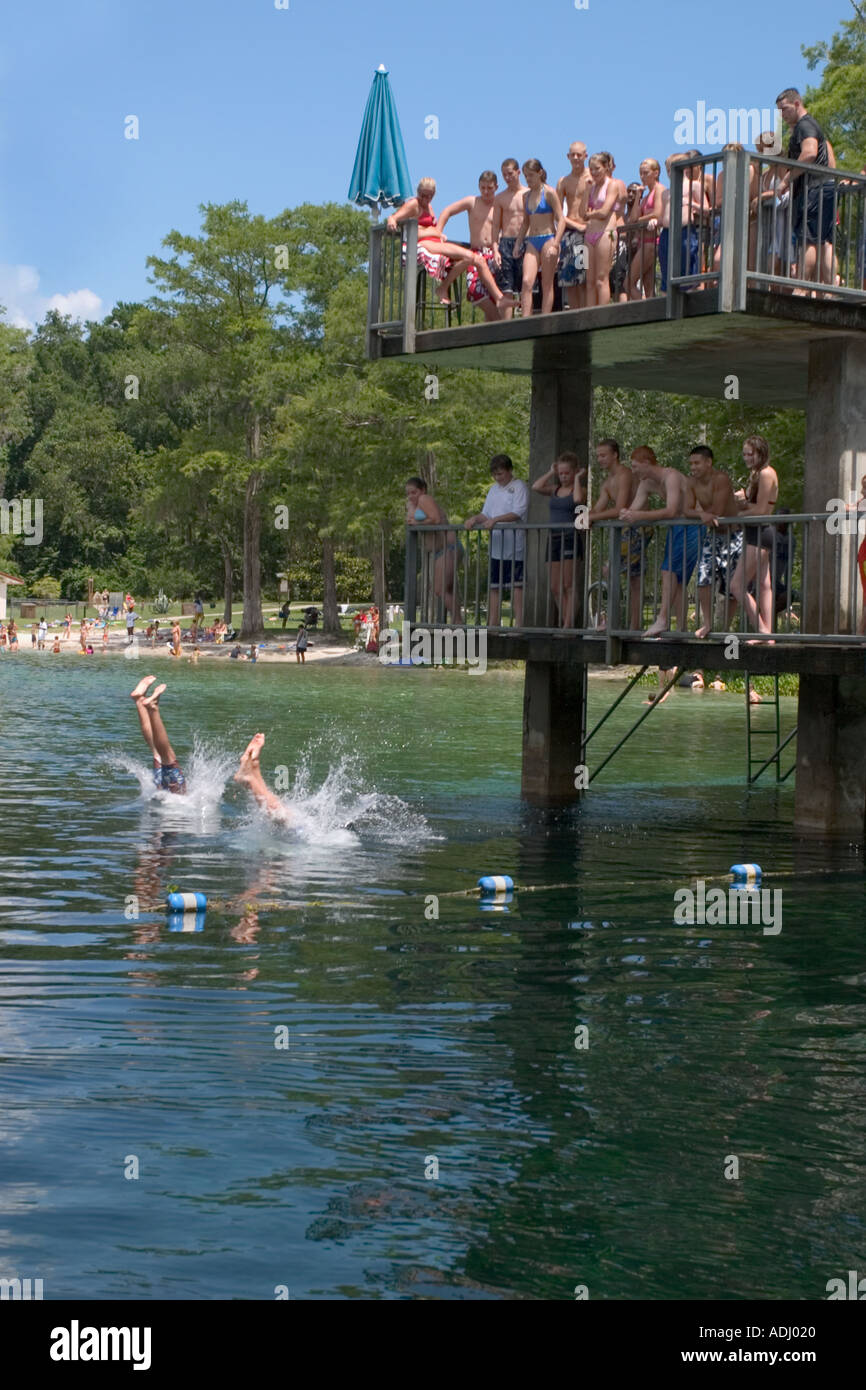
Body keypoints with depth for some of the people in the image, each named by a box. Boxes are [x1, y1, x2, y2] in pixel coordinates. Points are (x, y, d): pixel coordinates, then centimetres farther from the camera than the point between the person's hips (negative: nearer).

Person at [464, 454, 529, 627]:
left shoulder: (519, 486, -5)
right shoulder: (494, 489, 18)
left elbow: (518, 514, -16)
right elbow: (486, 514, 18)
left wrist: (495, 520, -25)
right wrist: (475, 519, -3)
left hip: (515, 547, -7)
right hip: (496, 547, 7)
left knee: (517, 586, -7)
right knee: (493, 586, 7)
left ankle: (518, 624, -7)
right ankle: (493, 625, 10)